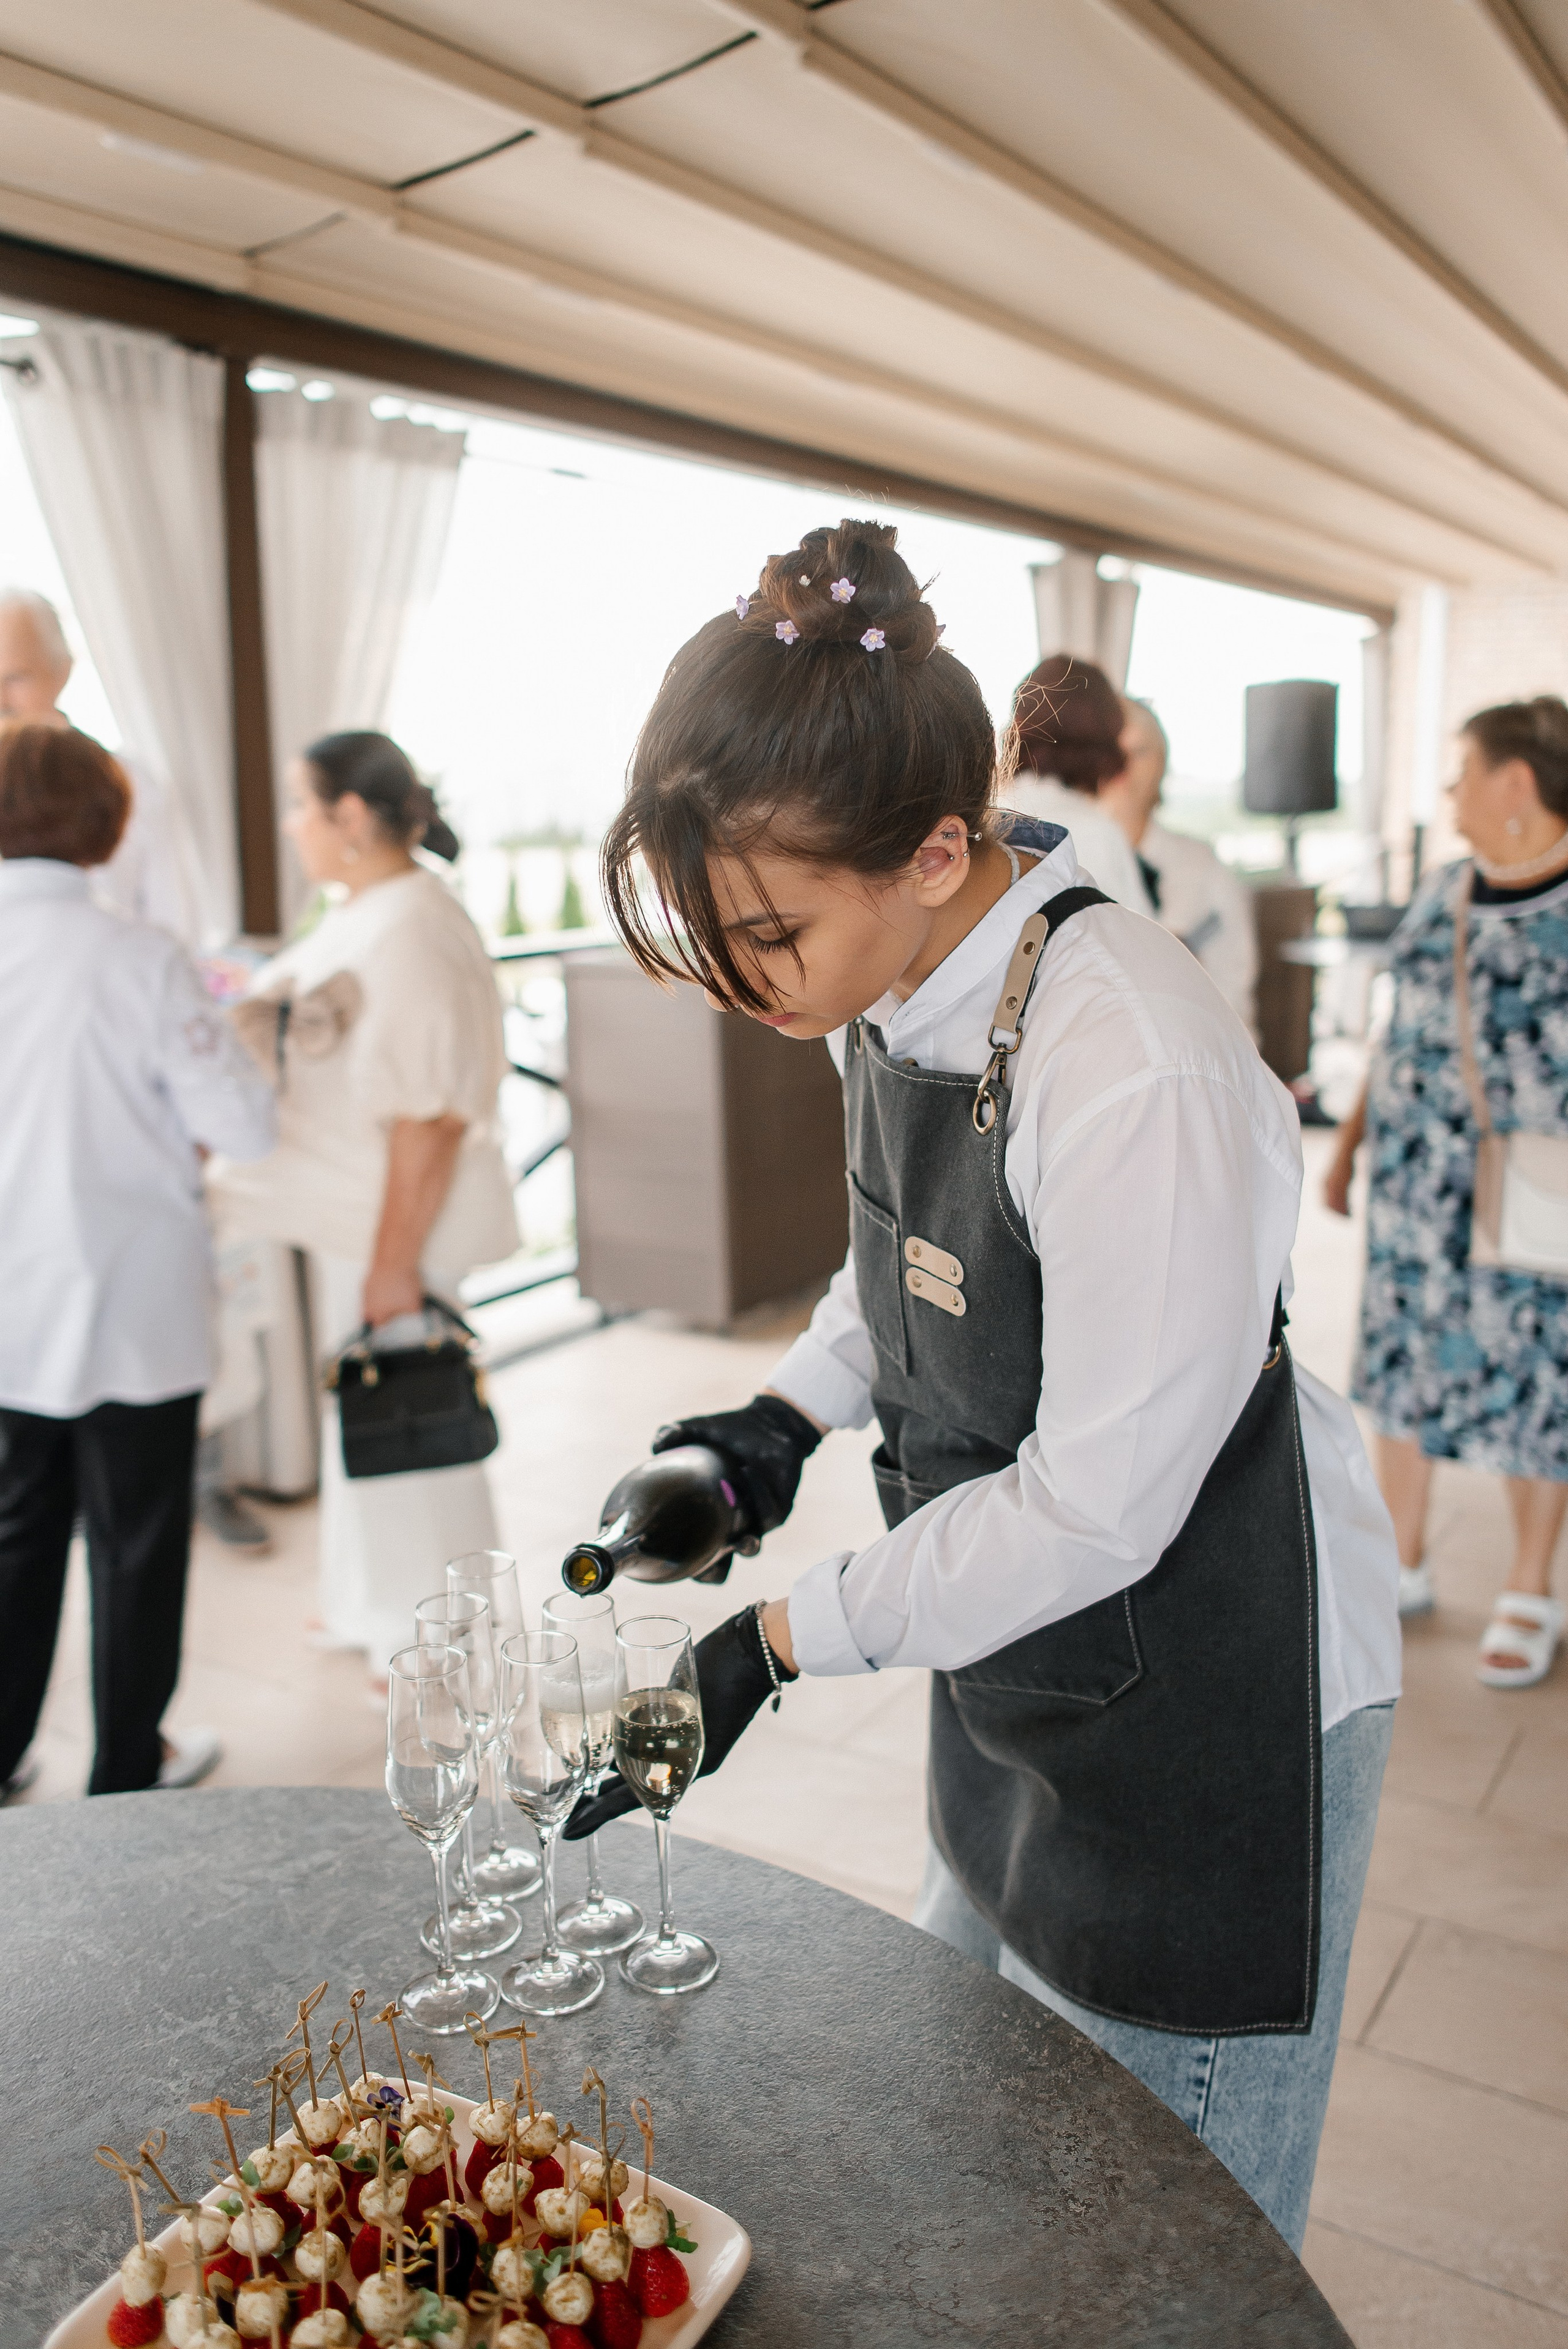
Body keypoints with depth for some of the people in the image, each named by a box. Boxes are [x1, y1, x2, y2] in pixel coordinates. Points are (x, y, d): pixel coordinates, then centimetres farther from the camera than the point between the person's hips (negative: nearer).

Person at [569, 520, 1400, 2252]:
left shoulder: (1142, 1080, -32)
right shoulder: (894, 997, -5)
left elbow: (1093, 1510, -26)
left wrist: (771, 1646, -19)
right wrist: (789, 1413, -4)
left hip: (1205, 1729, -8)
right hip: (1021, 1686, 8)